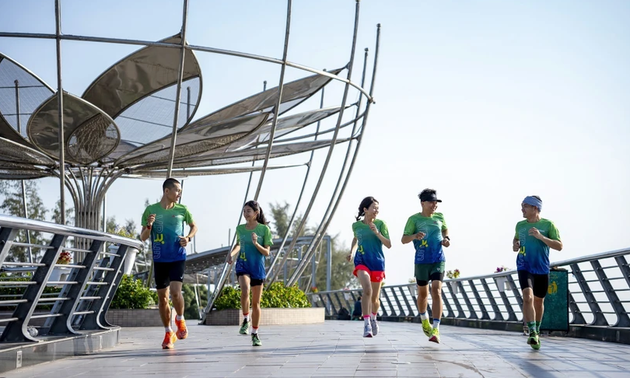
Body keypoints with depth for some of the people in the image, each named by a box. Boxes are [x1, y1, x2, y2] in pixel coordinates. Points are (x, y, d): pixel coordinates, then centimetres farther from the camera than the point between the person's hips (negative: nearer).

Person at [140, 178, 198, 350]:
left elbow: (194, 226, 17)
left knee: (175, 291, -18)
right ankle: (168, 333, 21)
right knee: (162, 297, 6)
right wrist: (149, 226, -17)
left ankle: (180, 320, 10)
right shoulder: (150, 210, -1)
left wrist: (188, 238, -2)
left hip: (178, 258, -1)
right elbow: (143, 237, 3)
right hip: (160, 260, 1)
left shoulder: (182, 210, 1)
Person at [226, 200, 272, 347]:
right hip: (243, 265, 1)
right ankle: (246, 319, -6)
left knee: (256, 302, 5)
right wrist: (232, 252, 6)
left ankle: (255, 334, 20)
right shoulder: (240, 228, 6)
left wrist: (256, 243, -20)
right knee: (245, 290, -29)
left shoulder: (264, 229, -4)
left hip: (257, 268, -1)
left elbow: (267, 252, -5)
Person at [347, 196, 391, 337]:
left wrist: (377, 233, -20)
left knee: (375, 298, 9)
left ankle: (373, 318, 40)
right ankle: (366, 324, -22)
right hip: (361, 261, 0)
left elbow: (389, 245, -7)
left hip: (377, 262, 0)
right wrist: (352, 251, 10)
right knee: (367, 290, -25)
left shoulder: (380, 224, -2)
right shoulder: (356, 225, 4)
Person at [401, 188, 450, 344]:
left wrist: (446, 239, 7)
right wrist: (414, 236, -27)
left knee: (436, 291, -15)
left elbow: (445, 229, 28)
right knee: (422, 294, 11)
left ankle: (436, 330, -19)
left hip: (438, 260, 1)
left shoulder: (439, 217, 7)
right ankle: (424, 320, 40)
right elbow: (403, 239, -7)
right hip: (422, 261, -1)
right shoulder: (414, 219, -3)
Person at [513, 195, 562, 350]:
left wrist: (540, 236, -21)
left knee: (539, 301, 13)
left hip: (542, 269, 0)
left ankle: (537, 331, 34)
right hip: (524, 267, 0)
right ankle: (532, 333, -22)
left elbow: (559, 246, -9)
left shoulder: (548, 225, -5)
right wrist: (514, 245, 2)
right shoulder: (520, 225, 5)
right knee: (527, 297, -22)